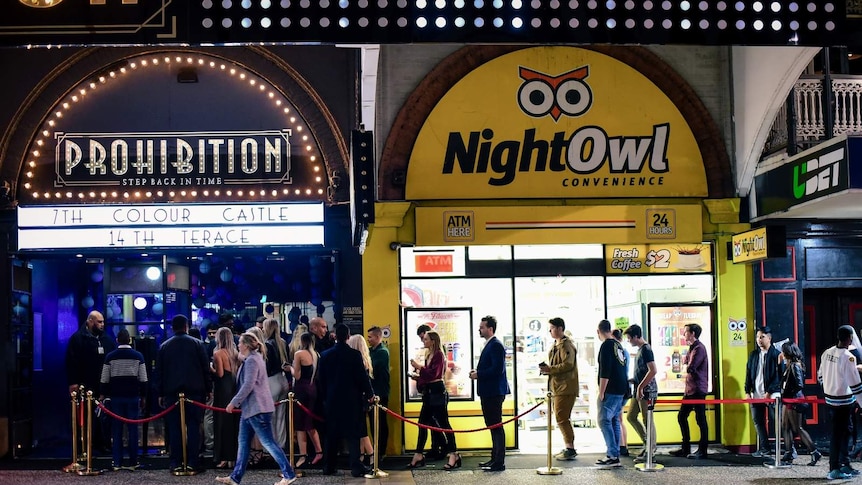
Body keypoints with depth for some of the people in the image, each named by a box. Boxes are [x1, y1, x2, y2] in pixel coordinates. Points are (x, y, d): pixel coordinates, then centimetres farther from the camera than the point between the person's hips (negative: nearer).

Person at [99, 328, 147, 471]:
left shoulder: (110, 357, 0)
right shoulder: (138, 356, 0)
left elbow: (105, 379, 2)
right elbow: (143, 379, 1)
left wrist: (103, 395, 13)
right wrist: (143, 397, 9)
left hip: (116, 396, 1)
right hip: (133, 396, -1)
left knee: (117, 429, 5)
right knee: (133, 429, 2)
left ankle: (117, 463, 4)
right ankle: (133, 462, 2)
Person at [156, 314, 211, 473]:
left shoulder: (164, 346, 7)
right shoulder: (197, 344, 2)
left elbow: (159, 371, 7)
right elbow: (205, 368, 0)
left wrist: (160, 393, 11)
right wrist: (208, 389, 6)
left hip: (171, 392, 1)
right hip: (194, 391, -1)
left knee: (174, 428, 3)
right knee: (193, 426, 0)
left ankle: (175, 462, 2)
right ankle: (192, 462, -3)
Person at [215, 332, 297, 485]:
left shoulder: (252, 361, -16)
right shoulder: (250, 360, 17)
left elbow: (248, 385, -22)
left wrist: (234, 402, -18)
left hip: (257, 409, -11)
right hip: (250, 408, 11)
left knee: (268, 442, -8)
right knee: (243, 443, 11)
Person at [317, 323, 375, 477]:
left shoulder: (325, 355, 0)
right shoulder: (355, 355, -11)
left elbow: (321, 379, 6)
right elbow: (362, 377, -9)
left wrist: (324, 397, 16)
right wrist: (369, 394, 6)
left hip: (331, 400, 3)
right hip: (351, 400, -3)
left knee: (331, 434, 11)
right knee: (353, 434, 0)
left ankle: (328, 466, 14)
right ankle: (356, 467, -4)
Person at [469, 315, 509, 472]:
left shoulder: (496, 345, -15)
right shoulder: (489, 345, 17)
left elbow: (497, 369, -23)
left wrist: (478, 374, -16)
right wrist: (477, 371, 7)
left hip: (494, 392, -11)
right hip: (488, 392, 11)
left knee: (496, 426, -7)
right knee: (492, 425, 15)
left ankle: (499, 462, -4)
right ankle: (495, 458, 23)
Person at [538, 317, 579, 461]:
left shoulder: (566, 345, -13)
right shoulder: (557, 345, 20)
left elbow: (568, 364, -24)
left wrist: (550, 369, -21)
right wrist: (547, 370, 10)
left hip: (565, 388, -11)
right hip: (559, 388, 11)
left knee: (561, 418, -11)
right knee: (563, 418, 14)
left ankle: (570, 449, -8)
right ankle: (569, 448, 20)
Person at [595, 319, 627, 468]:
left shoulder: (606, 346, -13)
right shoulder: (618, 345, 14)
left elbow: (605, 372, -19)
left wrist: (601, 392, -17)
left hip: (611, 390, -9)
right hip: (621, 389, 9)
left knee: (604, 420, -8)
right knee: (614, 421, 12)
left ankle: (613, 456, -13)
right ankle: (614, 454, 14)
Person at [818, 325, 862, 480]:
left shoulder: (827, 353, 3)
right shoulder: (848, 357, -19)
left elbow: (820, 375, 12)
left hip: (830, 398, 7)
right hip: (844, 400, -7)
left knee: (845, 430, 18)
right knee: (838, 433, -2)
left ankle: (845, 464, 24)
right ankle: (834, 470, 2)